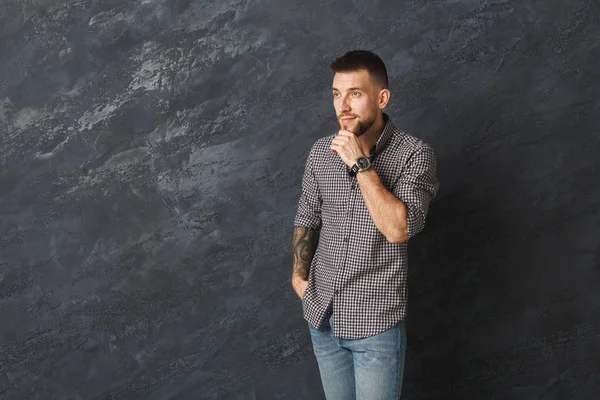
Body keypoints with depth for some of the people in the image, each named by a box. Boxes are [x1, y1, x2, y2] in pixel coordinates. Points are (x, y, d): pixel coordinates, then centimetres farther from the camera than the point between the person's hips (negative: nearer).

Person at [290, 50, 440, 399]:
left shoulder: (414, 154, -13)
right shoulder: (321, 151, 1)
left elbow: (398, 229, -25)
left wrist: (361, 164, -24)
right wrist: (299, 276, 4)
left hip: (375, 320, -4)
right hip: (322, 314, 5)